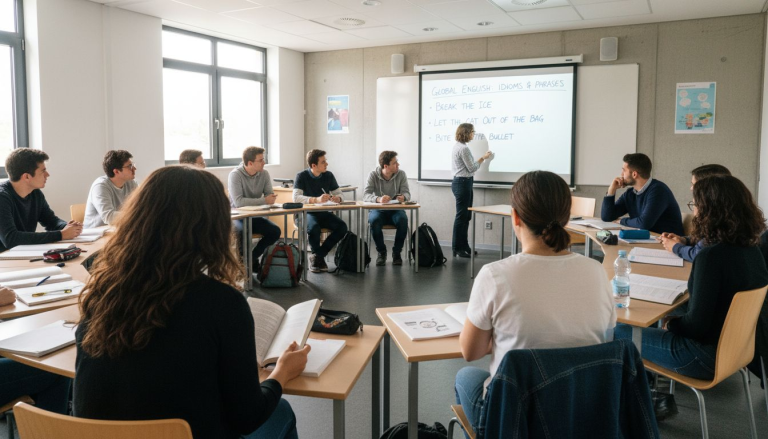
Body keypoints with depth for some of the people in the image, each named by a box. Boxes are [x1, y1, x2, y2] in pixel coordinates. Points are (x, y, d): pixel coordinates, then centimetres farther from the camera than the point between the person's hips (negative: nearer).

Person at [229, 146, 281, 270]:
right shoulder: (235, 175, -18)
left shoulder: (264, 174, -1)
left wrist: (271, 199, -26)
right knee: (243, 231, -35)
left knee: (275, 231, -15)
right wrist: (264, 201, -28)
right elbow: (238, 202, -29)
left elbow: (270, 197, -1)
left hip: (255, 215, 6)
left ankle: (251, 258, 4)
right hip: (238, 216, -5)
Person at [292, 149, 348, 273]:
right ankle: (319, 256, -8)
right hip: (306, 213, -4)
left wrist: (338, 198, -20)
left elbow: (339, 194, 7)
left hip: (323, 213, 4)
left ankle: (317, 256, -8)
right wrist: (316, 200, -38)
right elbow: (296, 198, -22)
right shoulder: (302, 176, -10)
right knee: (314, 228, -37)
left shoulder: (329, 175, 3)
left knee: (342, 226, -22)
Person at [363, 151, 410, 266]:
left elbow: (407, 193, -8)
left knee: (403, 220, -32)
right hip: (378, 210, -1)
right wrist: (378, 199, -40)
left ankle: (397, 252, -10)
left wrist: (403, 197, -34)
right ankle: (381, 252, -10)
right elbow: (366, 195, -19)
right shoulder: (373, 175, -8)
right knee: (374, 220, -34)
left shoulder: (401, 174, -3)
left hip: (395, 210, 1)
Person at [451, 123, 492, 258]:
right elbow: (472, 168, -14)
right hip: (463, 183, -10)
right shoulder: (463, 148, -17)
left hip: (461, 182, 10)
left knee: (465, 216, 13)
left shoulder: (458, 146, 14)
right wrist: (483, 158, -2)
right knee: (461, 216, -4)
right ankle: (457, 249, 2)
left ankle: (464, 246, 19)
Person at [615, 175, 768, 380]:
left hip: (707, 357, -9)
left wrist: (671, 323, -5)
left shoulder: (712, 256, -29)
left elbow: (696, 324, -25)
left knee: (618, 332, 4)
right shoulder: (751, 249, -3)